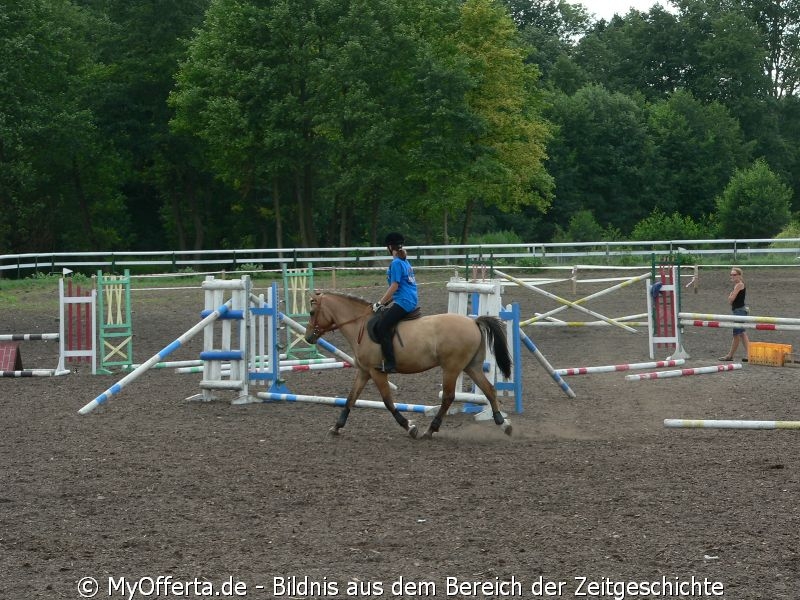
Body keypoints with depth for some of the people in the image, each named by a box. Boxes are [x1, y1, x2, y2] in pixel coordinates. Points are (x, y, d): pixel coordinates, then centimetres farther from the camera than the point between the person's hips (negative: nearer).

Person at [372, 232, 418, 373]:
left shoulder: (396, 263, -12)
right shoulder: (405, 261, 17)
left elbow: (394, 287, -16)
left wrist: (380, 303, -8)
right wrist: (385, 301, 22)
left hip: (403, 302, -10)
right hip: (412, 301, 10)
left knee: (381, 328, -14)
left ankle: (390, 364, -20)